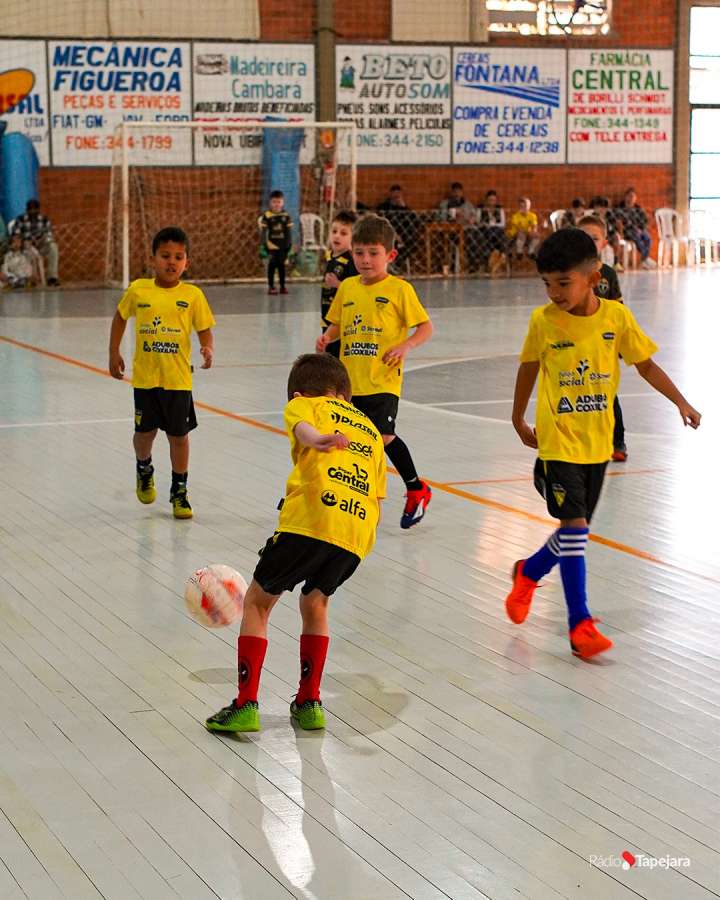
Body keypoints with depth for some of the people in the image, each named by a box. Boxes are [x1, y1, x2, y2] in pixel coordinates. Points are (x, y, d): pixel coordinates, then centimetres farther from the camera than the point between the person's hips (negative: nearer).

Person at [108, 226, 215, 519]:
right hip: (145, 376, 1)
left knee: (179, 434, 6)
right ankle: (144, 469, 42)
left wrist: (207, 350, -21)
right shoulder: (138, 290, -2)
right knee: (145, 431, 10)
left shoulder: (192, 295, -5)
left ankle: (179, 491, 21)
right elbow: (120, 318, 13)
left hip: (178, 378, -1)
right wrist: (114, 354, 13)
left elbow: (204, 330, -1)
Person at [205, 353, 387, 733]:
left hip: (309, 519, -5)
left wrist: (319, 441, -31)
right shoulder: (371, 430, 32)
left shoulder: (305, 404, 17)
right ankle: (309, 703, 24)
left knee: (258, 601, 13)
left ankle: (246, 705, 6)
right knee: (315, 603, 28)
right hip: (359, 533, 5)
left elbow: (302, 427, -11)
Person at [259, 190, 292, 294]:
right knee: (273, 263, -2)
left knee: (281, 263, 10)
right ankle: (271, 286, 6)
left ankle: (282, 286, 18)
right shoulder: (267, 215, -9)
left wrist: (289, 243, 4)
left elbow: (289, 230, 6)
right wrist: (266, 243, -13)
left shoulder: (286, 215, 0)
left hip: (283, 244, 3)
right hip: (272, 244, -3)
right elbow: (263, 230, -7)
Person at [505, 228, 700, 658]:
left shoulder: (617, 316, -7)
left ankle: (529, 572, 41)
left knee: (576, 528, 13)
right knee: (573, 524, -13)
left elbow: (646, 364, 4)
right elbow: (529, 369, 6)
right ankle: (581, 622, -9)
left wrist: (681, 401, -5)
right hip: (558, 441, -3)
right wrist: (519, 420, 15)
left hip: (598, 443, 3)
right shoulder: (543, 321, -9)